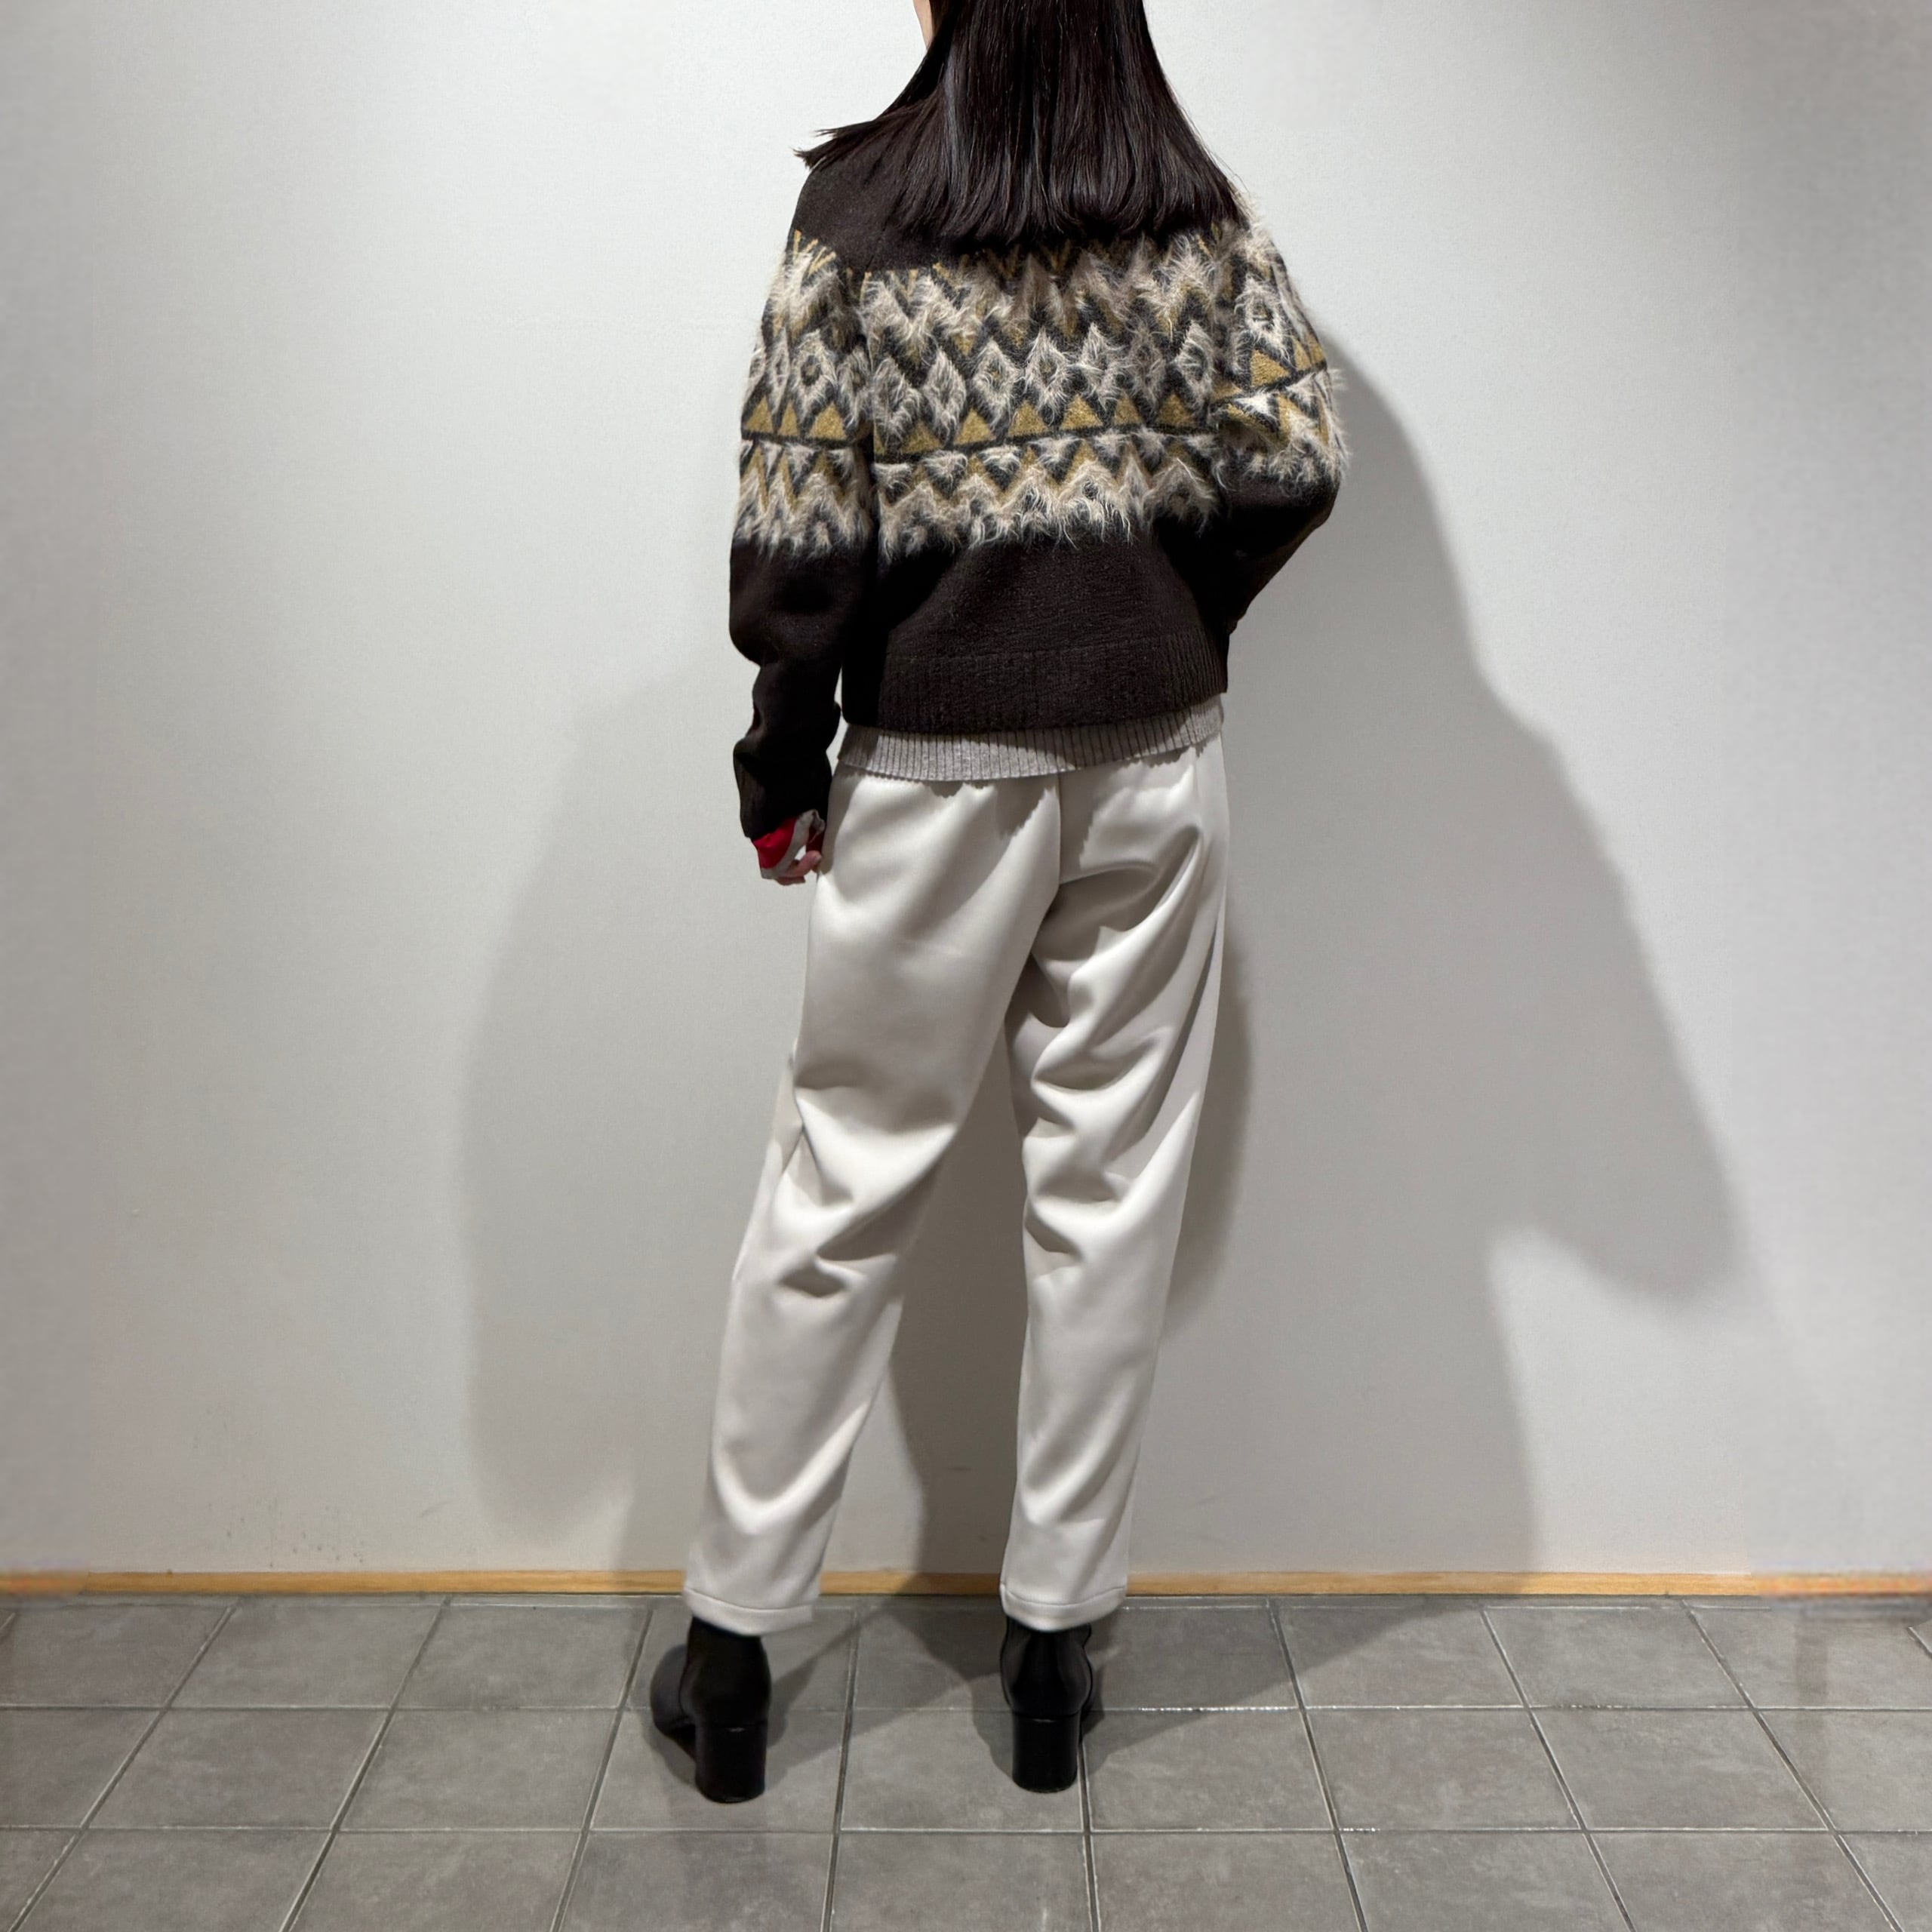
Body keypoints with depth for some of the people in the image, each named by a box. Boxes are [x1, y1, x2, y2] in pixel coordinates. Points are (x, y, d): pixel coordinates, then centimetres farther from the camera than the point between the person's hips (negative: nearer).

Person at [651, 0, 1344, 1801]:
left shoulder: (857, 201, -3)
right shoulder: (1201, 209, 4)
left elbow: (803, 516, -8)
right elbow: (1294, 458, -2)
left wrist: (783, 758, 1)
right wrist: (1168, 619, 13)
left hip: (936, 764, -2)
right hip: (1155, 757, 2)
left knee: (840, 1183, 7)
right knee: (1112, 1183, 9)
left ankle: (732, 1643, 18)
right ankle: (1054, 1639, 20)